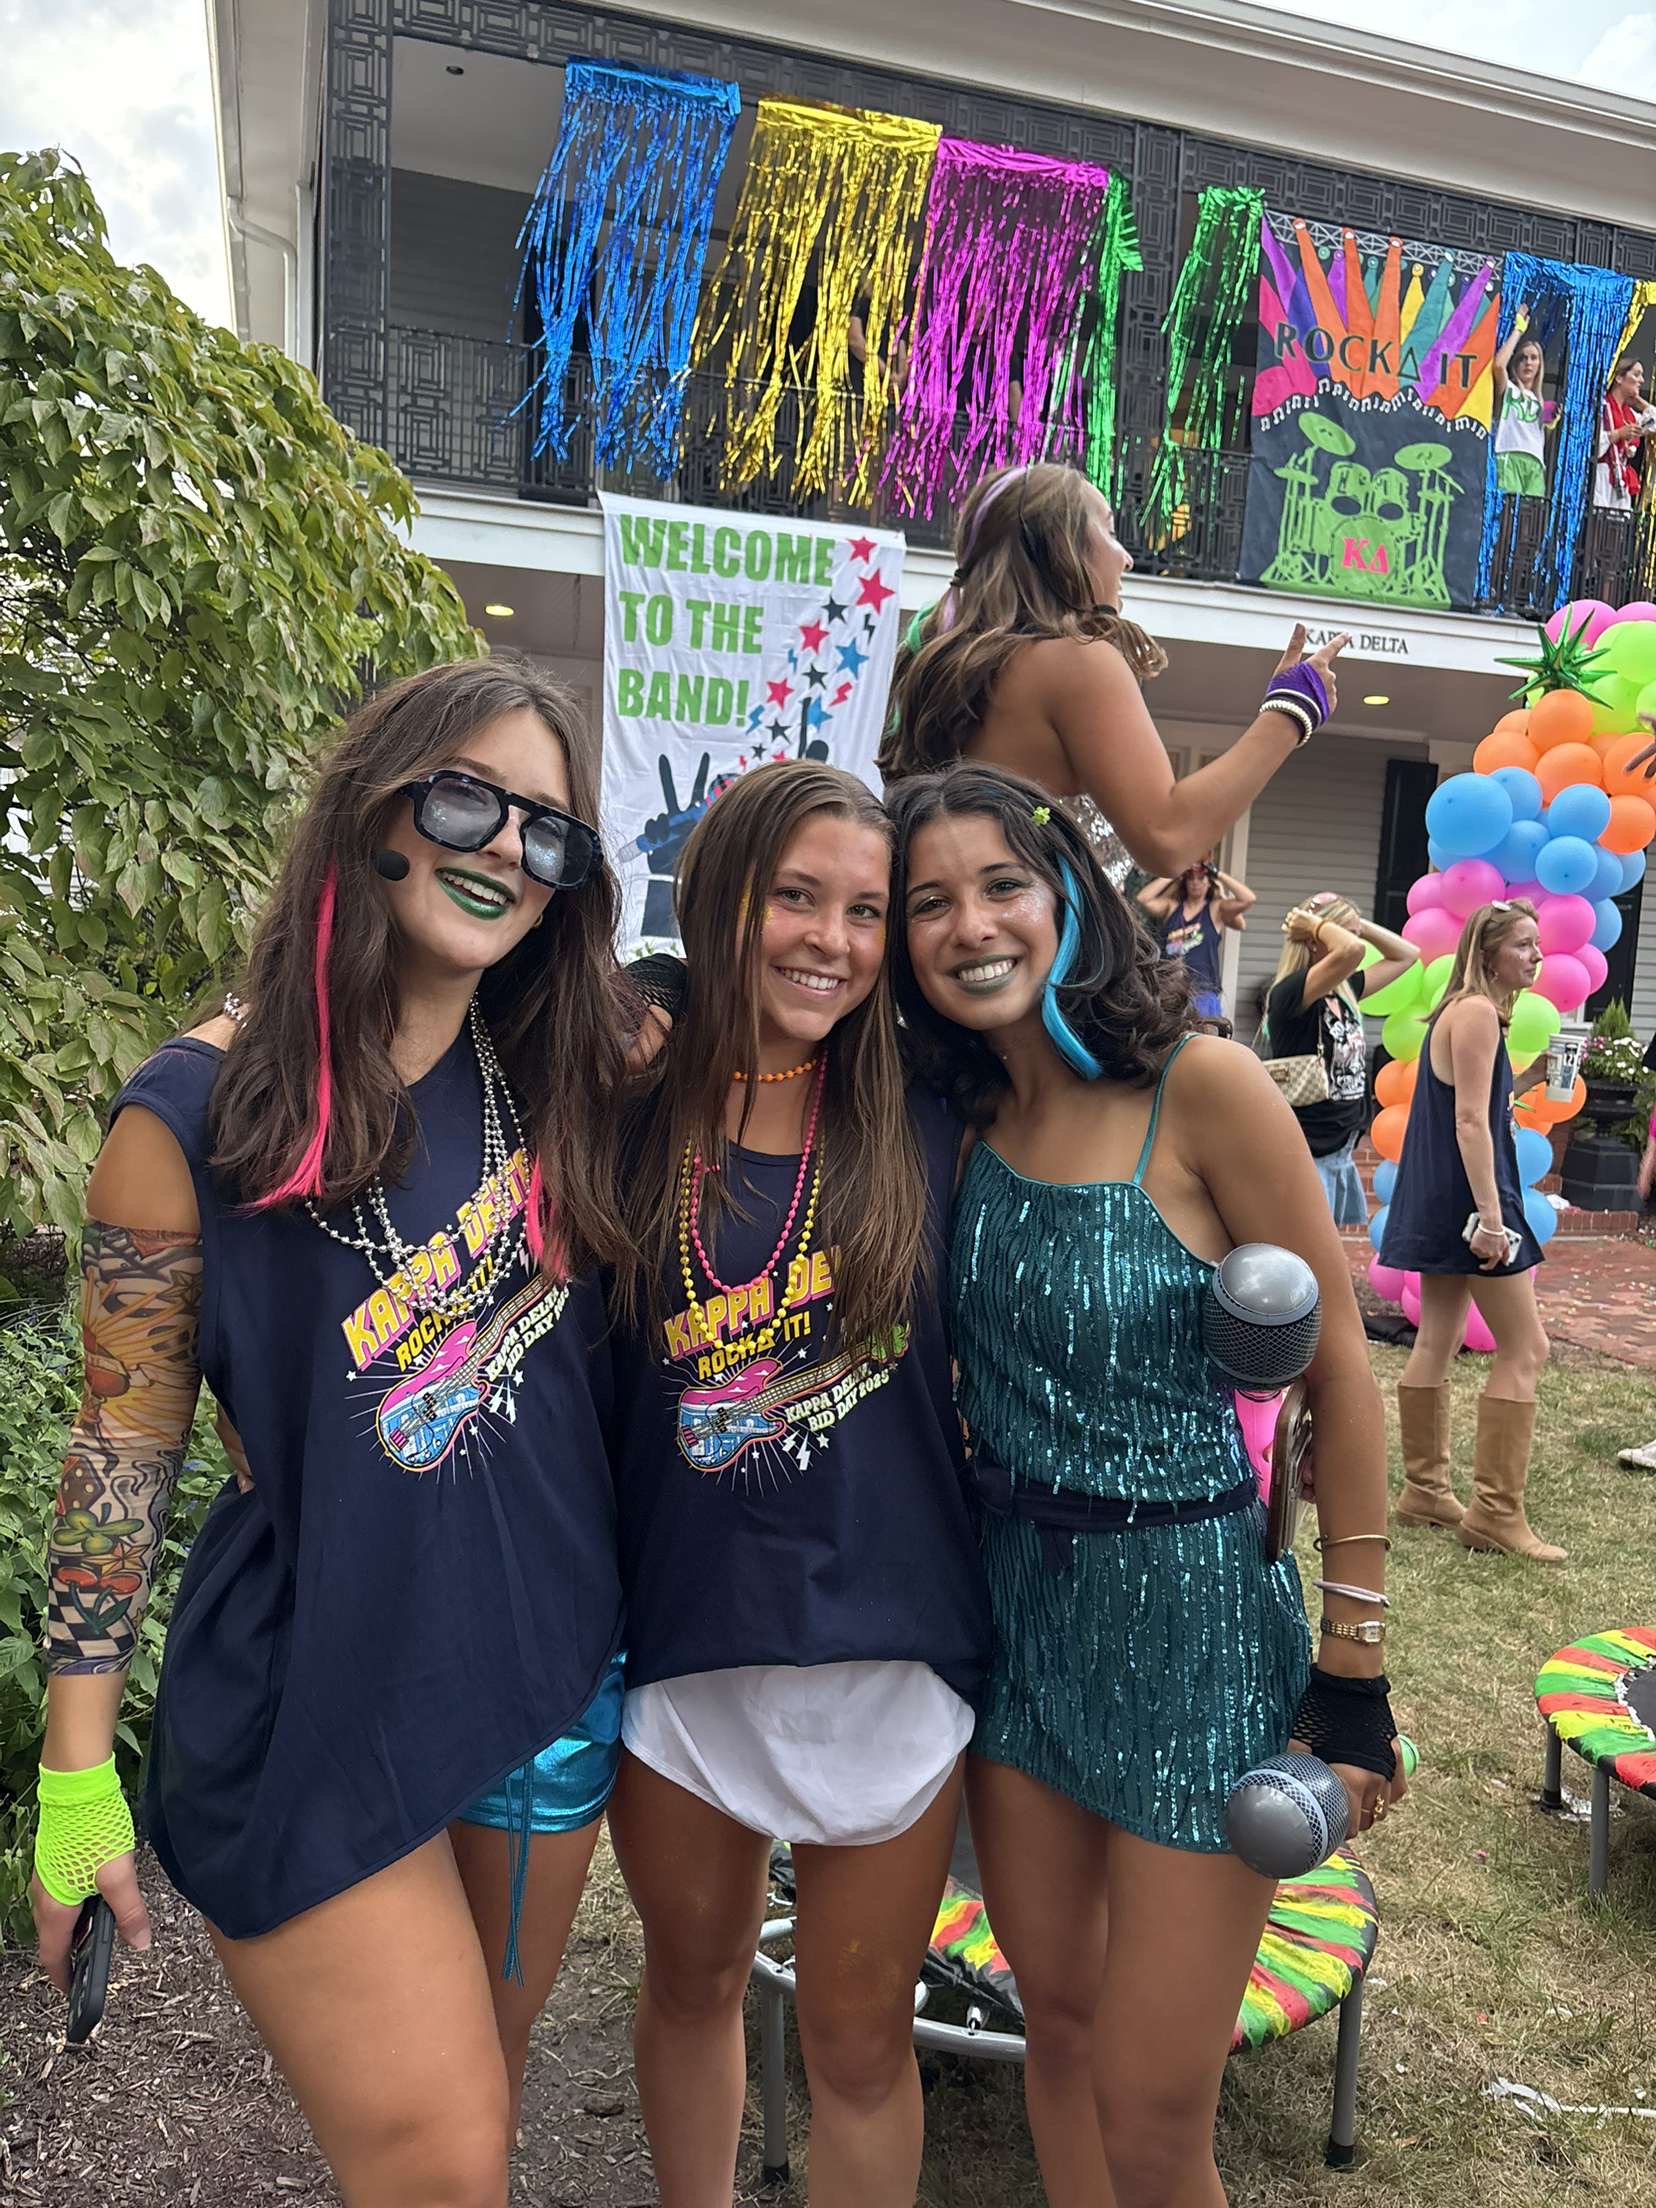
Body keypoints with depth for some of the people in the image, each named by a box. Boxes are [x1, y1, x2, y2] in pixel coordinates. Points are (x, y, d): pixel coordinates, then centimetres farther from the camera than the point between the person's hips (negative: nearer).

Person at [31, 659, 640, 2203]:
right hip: (310, 1713, -4)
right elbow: (123, 1445, -8)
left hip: (550, 1682, 5)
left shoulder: (571, 1078, -1)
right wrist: (74, 1776, -4)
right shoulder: (204, 1106, -13)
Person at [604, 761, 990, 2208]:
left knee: (861, 2036, 17)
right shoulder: (628, 1119, -6)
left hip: (889, 1651, -1)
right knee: (695, 1983, 26)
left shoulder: (927, 1127, -5)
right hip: (680, 1639, 1)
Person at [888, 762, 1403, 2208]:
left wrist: (1356, 1668, -9)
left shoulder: (1201, 1086, -17)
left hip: (1194, 1616, -5)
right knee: (1058, 2026, 21)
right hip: (1018, 1603, 5)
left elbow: (1341, 1374, -12)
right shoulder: (961, 1116, 0)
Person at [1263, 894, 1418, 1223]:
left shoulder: (1344, 992, 9)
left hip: (1340, 1154, 9)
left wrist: (1358, 923, 7)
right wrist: (1315, 924, -14)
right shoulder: (1288, 994, -17)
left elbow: (1406, 954, 20)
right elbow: (1351, 950, -33)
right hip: (1305, 1155, -9)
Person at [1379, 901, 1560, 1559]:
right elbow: (1471, 1121, -21)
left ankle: (1424, 1491, 21)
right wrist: (1490, 1216, -23)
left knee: (1437, 1343, 13)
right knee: (1524, 1350, -4)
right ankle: (1496, 1511, 1)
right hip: (1469, 1194, -10)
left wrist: (1525, 1082, 17)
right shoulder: (1478, 1012, -14)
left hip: (1440, 1203, 10)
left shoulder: (1463, 1010, 17)